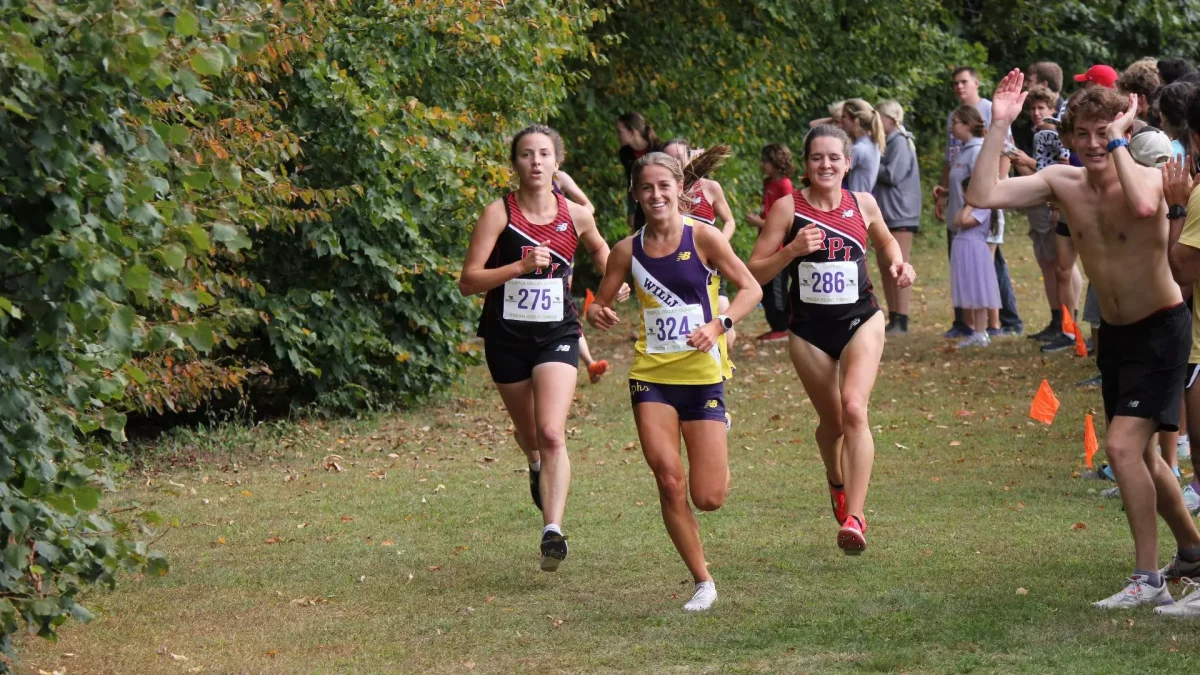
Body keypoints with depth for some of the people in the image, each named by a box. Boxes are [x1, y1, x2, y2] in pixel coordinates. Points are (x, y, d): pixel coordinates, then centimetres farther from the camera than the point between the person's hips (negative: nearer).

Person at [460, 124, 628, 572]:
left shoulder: (575, 215, 0)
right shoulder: (499, 213, -9)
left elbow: (600, 249, 24)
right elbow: (468, 281, -14)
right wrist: (519, 266, -25)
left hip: (557, 336, 0)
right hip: (507, 337, 0)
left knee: (552, 434, -19)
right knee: (529, 434, 18)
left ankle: (553, 531, -25)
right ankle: (536, 466, 56)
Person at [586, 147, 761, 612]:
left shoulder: (702, 237, -7)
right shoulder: (628, 251, 2)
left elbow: (751, 288, -4)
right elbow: (599, 305, 10)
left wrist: (719, 326, -20)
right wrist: (597, 315, -14)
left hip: (702, 375, -2)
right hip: (651, 376, 2)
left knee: (708, 499, -3)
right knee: (669, 481, -11)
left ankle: (717, 450, 35)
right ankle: (702, 582, 6)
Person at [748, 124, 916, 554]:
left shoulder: (863, 204, 1)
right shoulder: (788, 208, -7)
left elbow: (885, 241, 23)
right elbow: (755, 272, -7)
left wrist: (897, 263, 2)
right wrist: (792, 250, -23)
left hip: (860, 322, 0)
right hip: (809, 330, 0)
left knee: (853, 409, -21)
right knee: (832, 421, 13)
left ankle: (854, 518, -24)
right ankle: (837, 482, 48)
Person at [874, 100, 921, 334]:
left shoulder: (900, 142, -12)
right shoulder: (888, 142, 15)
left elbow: (893, 175, -19)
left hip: (900, 212, -10)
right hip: (884, 213, 10)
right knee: (885, 267, 10)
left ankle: (901, 321, -7)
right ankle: (893, 319, 15)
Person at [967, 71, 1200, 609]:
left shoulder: (1148, 177, -20)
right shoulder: (1062, 183, -7)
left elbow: (1143, 205, -46)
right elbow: (982, 196, -17)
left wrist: (1118, 141, -36)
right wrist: (999, 126, -20)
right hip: (1113, 332, 7)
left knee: (1122, 445, -19)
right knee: (1139, 453, 20)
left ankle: (1148, 579, -12)